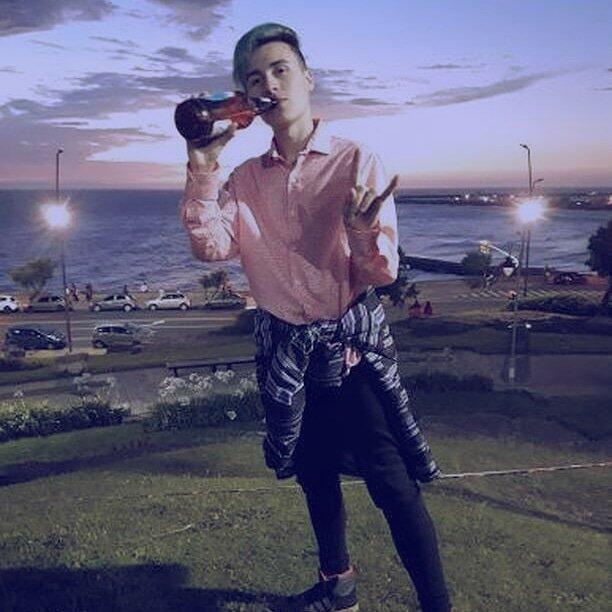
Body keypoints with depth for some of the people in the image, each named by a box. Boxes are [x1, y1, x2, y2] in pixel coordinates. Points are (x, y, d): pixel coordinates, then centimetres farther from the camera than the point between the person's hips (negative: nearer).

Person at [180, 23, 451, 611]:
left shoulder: (357, 161, -9)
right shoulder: (245, 178, 4)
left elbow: (383, 272, -13)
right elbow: (210, 247, -8)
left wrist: (364, 236, -36)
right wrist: (202, 167, -16)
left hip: (352, 346, -4)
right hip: (283, 350, 5)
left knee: (392, 483, -6)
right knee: (314, 472, 20)